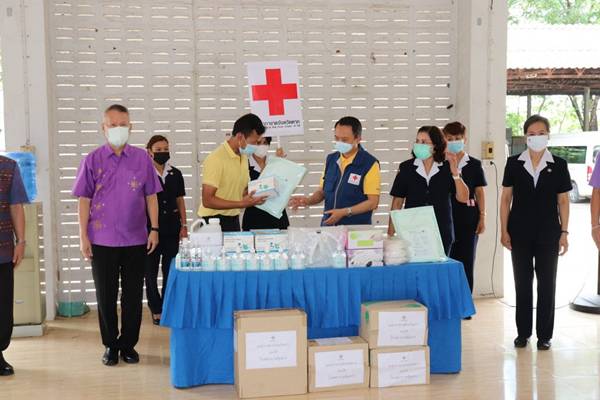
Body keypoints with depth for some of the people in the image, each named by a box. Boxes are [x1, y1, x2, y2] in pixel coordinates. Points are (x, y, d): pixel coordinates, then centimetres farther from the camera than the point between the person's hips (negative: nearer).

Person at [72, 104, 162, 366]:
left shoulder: (142, 158, 3)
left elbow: (151, 196, 5)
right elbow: (84, 200, 1)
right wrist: (83, 236, -4)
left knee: (133, 295, 7)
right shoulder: (93, 160, 1)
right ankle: (111, 345, 21)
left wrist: (154, 229, -2)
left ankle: (128, 344, 21)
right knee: (106, 295, 7)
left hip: (136, 239, 1)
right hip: (102, 241, 0)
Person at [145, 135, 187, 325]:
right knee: (151, 270, 4)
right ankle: (156, 310, 16)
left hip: (172, 228, 3)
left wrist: (184, 225, 7)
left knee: (171, 270, 6)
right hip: (150, 228, -3)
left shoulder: (175, 174, 7)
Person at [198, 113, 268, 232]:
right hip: (214, 222, -7)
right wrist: (242, 204, -24)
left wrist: (254, 197, -1)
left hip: (234, 221, 7)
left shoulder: (243, 157, 10)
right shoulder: (216, 159, -17)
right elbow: (207, 200, -21)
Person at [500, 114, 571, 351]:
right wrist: (504, 230, -2)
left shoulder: (558, 165, 1)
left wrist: (564, 232, -3)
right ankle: (523, 332, 19)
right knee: (522, 282, 7)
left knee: (546, 283, 5)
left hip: (548, 233, 0)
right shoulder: (514, 163, 1)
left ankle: (544, 334, 15)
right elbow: (506, 198, 3)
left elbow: (563, 201, 3)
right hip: (520, 232, 0)